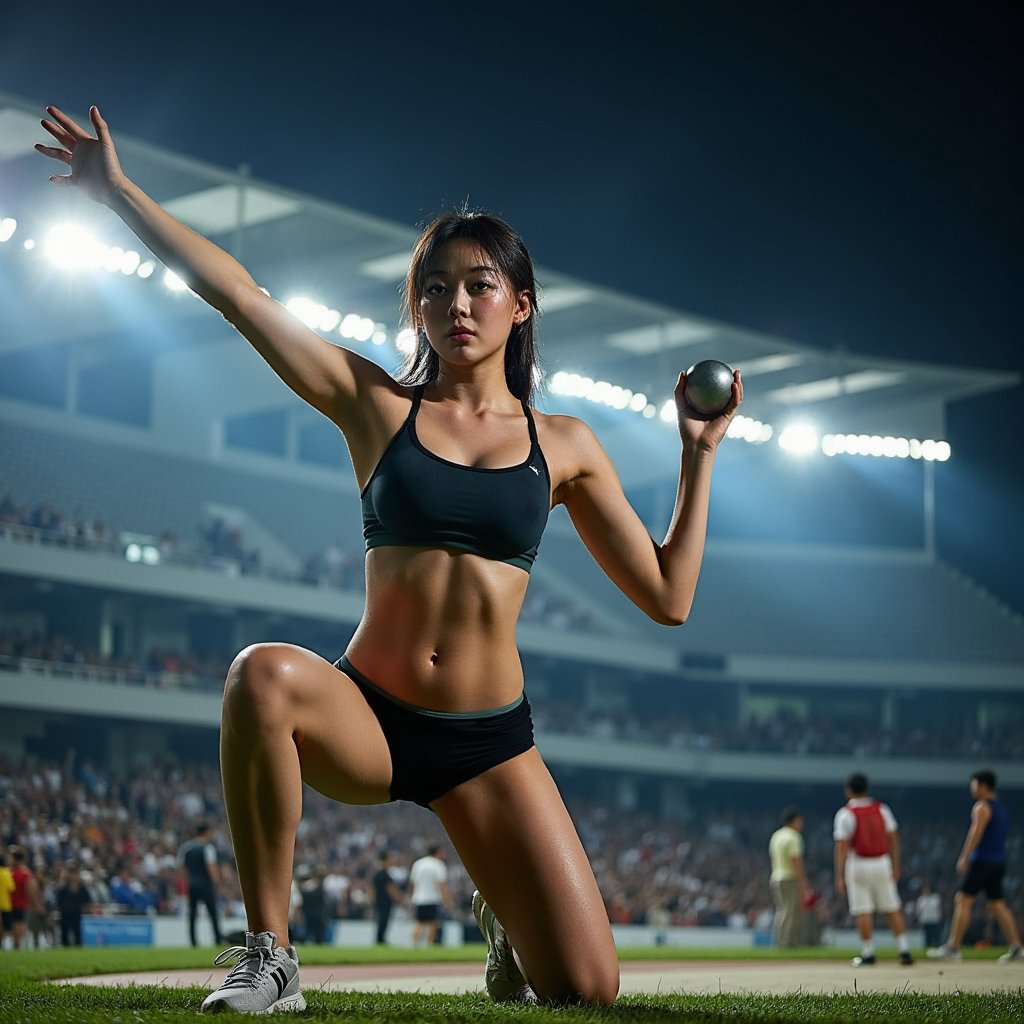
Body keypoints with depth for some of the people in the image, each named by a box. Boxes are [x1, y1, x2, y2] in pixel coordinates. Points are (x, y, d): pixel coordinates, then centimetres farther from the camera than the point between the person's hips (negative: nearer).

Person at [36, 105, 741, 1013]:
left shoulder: (563, 446, 6)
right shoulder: (377, 405, 2)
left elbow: (668, 597, 6)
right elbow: (237, 294, -3)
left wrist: (699, 455, 3)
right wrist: (119, 191, -6)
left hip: (489, 742, 1)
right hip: (368, 716, -1)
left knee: (586, 990, -11)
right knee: (265, 674, -38)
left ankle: (504, 921, 28)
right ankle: (270, 955, -23)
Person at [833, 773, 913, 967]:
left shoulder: (846, 814, -7)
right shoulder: (881, 809, 5)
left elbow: (842, 846, -12)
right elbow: (893, 839, 6)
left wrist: (840, 876, -11)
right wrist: (895, 867, 12)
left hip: (858, 865, -4)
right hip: (883, 864, 4)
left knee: (863, 912, 1)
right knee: (892, 909, 8)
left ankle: (868, 954, 2)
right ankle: (904, 951, 4)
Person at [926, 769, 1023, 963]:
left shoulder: (982, 807, -8)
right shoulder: (1002, 807, 18)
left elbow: (976, 832, -19)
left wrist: (964, 858, -23)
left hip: (982, 860, -9)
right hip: (999, 861, 9)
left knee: (963, 900, -7)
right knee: (997, 904, 11)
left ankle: (953, 947, -11)